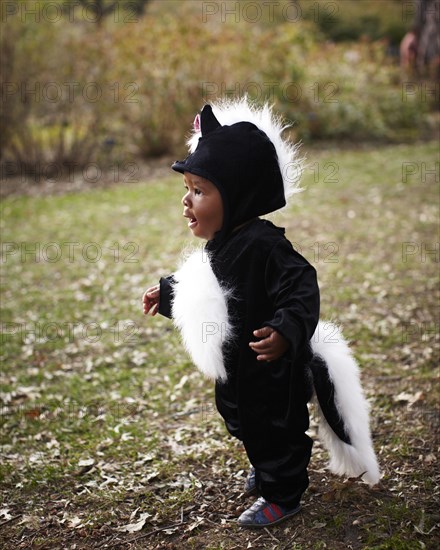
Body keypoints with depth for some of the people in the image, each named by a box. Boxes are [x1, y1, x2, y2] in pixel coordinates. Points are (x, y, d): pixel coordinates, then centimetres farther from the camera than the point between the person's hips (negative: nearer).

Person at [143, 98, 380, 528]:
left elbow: (301, 292, -34)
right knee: (243, 424, 28)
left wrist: (285, 330, -48)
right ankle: (265, 468, 54)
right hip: (236, 371, 9)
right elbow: (197, 286, 17)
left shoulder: (263, 246, -31)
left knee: (274, 430, 11)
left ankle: (282, 496, 33)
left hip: (271, 375, -9)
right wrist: (166, 292, 24)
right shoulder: (221, 245, -1)